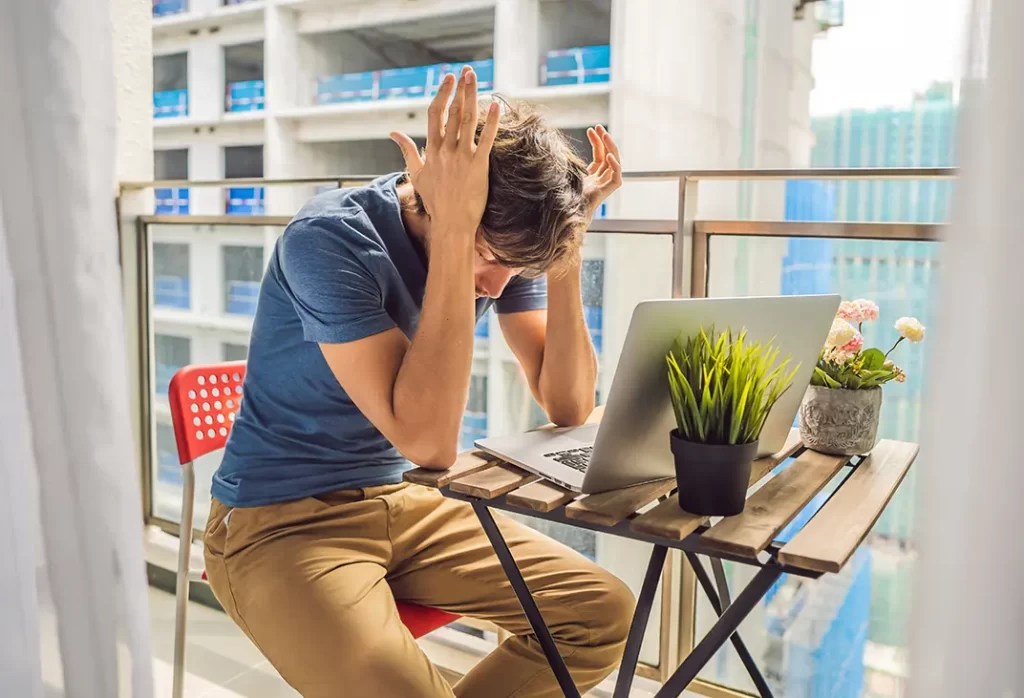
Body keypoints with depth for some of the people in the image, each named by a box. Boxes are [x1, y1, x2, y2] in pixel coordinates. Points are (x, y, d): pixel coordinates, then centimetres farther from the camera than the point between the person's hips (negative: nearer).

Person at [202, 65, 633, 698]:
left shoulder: (507, 242, -4)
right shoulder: (331, 240, -23)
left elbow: (569, 407, -6)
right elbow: (426, 439, -32)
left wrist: (564, 250, -18)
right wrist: (452, 231, -34)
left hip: (405, 504, 6)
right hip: (281, 523, -5)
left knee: (606, 614, -5)